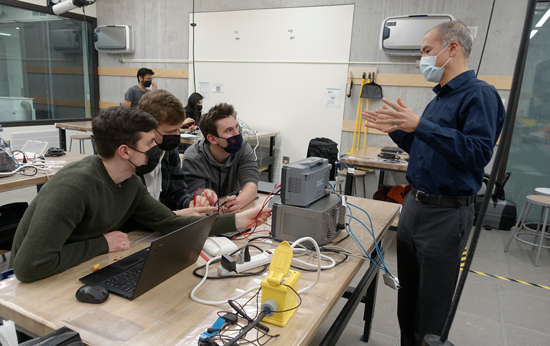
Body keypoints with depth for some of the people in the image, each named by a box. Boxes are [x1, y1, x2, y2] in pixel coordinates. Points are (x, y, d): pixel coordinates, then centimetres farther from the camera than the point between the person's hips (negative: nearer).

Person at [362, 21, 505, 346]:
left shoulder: (479, 94, -14)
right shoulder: (439, 97, 13)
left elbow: (479, 152, -28)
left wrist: (419, 126, -30)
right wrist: (397, 130, 8)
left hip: (446, 213, -9)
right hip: (414, 205, 9)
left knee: (432, 300, 6)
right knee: (408, 291, 20)